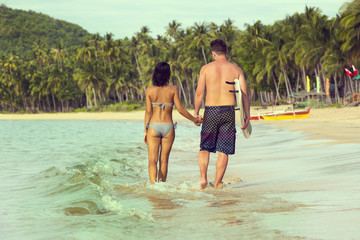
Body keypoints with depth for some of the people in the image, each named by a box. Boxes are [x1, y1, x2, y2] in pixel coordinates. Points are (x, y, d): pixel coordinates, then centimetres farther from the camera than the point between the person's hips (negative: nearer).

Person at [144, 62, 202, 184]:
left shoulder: (150, 90, -1)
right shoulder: (173, 90, -3)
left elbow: (148, 111, -2)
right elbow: (180, 109, -4)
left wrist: (146, 130, 4)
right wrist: (195, 119, 8)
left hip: (153, 127, 0)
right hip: (168, 128, 0)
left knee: (152, 159, -1)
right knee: (164, 160, 10)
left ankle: (153, 183, -21)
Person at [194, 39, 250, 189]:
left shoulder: (206, 68, 0)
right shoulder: (236, 70, 4)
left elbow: (199, 93, -3)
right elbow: (244, 94, 1)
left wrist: (196, 112, 8)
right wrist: (247, 115, 6)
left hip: (211, 111, -1)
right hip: (228, 112, 1)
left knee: (205, 148, 14)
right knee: (223, 151, 5)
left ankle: (203, 178, 1)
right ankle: (217, 183, 5)